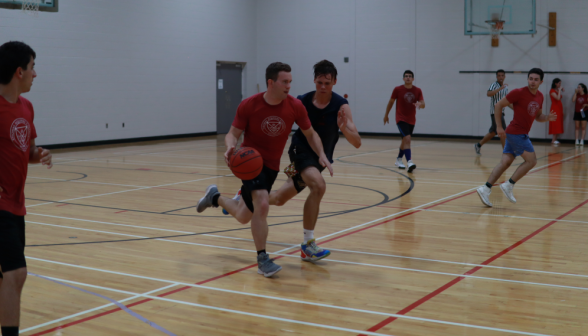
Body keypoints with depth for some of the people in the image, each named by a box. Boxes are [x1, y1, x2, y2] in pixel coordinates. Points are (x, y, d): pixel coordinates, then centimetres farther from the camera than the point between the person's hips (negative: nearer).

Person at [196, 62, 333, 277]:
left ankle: (215, 197, 47)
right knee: (262, 204, -28)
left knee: (243, 217, 14)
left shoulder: (295, 106, -12)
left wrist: (321, 154, -15)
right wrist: (230, 148, -32)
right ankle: (262, 260, -10)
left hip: (272, 166, 4)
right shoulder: (249, 106, -17)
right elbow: (233, 134, -9)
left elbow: (310, 134, 2)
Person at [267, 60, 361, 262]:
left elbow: (357, 143, -21)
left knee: (279, 199, 14)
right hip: (301, 150, -2)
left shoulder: (341, 106, -15)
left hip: (320, 158, 2)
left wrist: (344, 129, -40)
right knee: (318, 185, -32)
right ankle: (307, 244, -24)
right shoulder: (302, 101, -11)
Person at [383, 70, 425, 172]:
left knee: (405, 141, 17)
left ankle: (399, 160, 36)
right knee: (407, 138, -22)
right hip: (401, 119, -4)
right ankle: (409, 162, -31)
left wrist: (419, 104, -31)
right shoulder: (397, 89, -7)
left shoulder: (417, 91, -1)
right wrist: (386, 115, 10)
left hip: (411, 120, 4)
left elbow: (423, 104, -7)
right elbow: (391, 102, 4)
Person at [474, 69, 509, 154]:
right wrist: (500, 88, -36)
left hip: (501, 112, 8)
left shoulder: (506, 87, 14)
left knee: (492, 132, 14)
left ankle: (478, 145, 28)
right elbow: (488, 94, -30)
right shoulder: (494, 85, -9)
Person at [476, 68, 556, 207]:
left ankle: (485, 189, -1)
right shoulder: (519, 93, -13)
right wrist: (499, 127, -12)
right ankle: (508, 185, -3)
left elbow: (538, 116, 22)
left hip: (521, 134, 8)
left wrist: (548, 118, 0)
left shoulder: (540, 97, 10)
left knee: (505, 162, 2)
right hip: (516, 132, -8)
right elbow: (498, 106, -8)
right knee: (531, 160, -8)